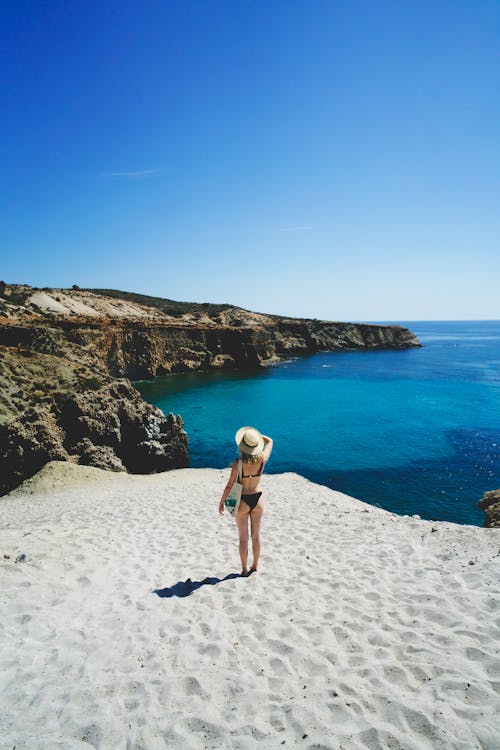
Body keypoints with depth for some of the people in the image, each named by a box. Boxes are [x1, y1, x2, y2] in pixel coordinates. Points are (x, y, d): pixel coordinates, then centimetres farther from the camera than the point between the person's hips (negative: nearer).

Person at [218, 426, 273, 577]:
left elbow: (229, 485, -14)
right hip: (257, 500, 3)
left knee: (243, 538, 12)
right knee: (256, 536, 18)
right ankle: (255, 566, 33)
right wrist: (257, 435, 5)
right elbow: (270, 441, 6)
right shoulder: (262, 460, -13)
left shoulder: (238, 463, -22)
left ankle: (245, 570, 23)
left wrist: (221, 501, -1)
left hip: (242, 502, -3)